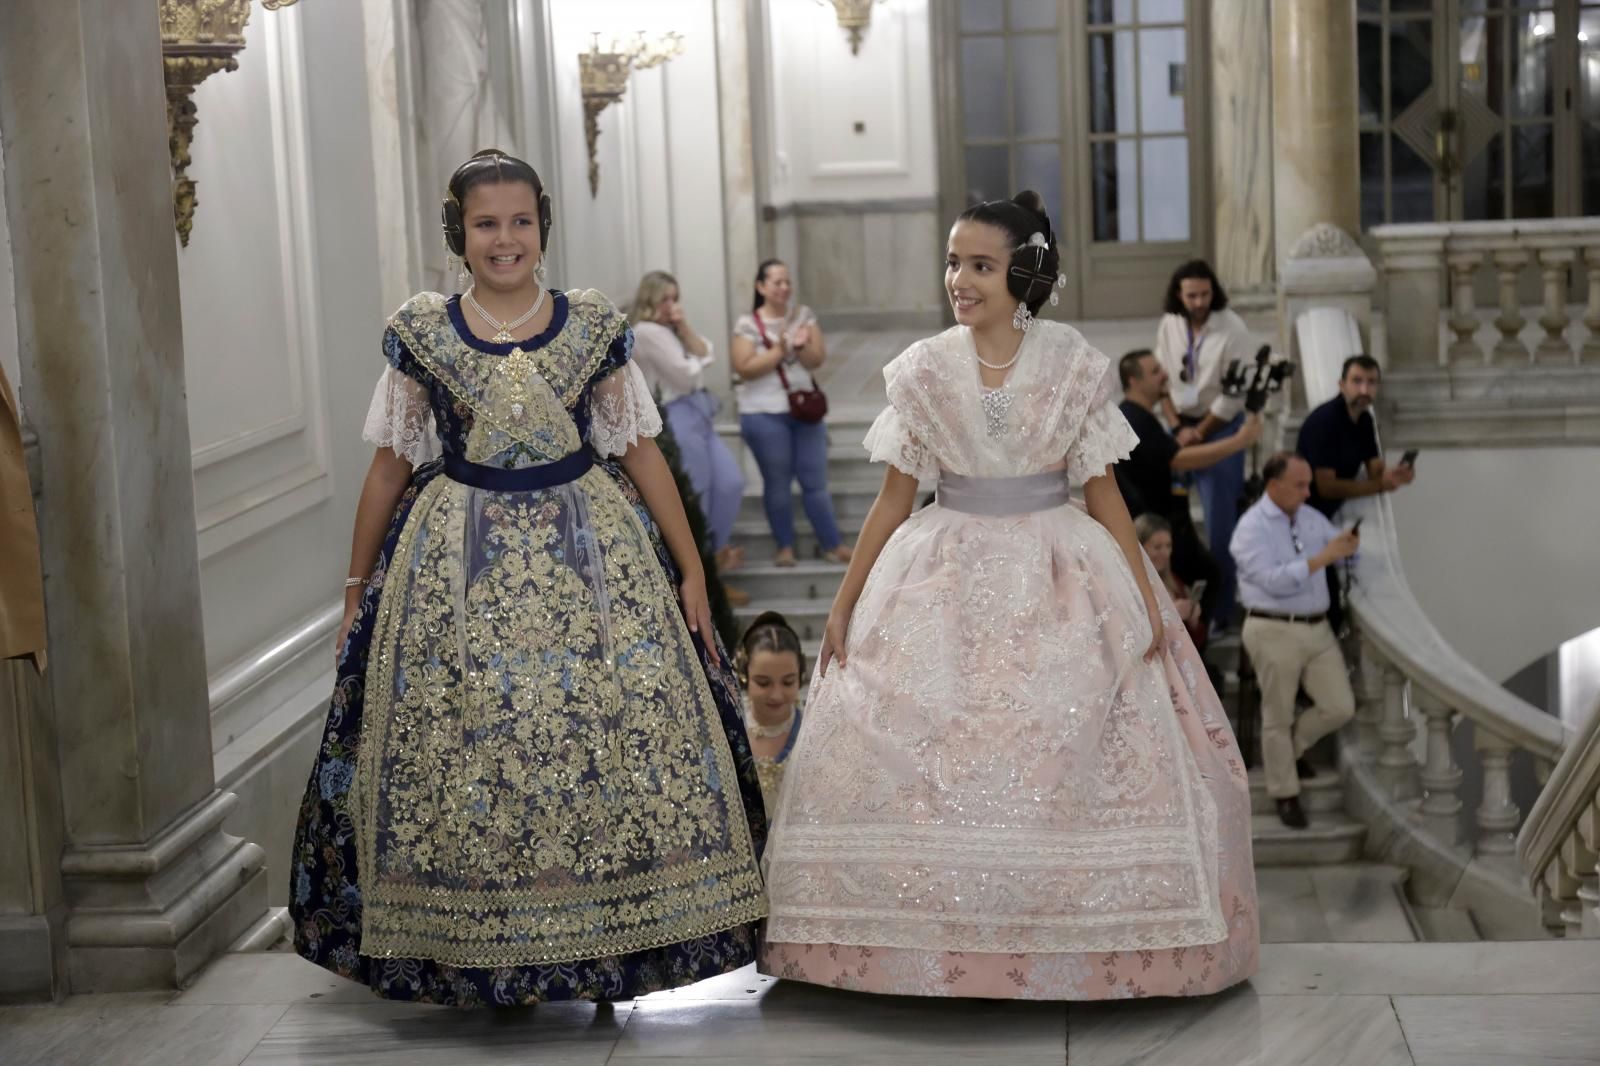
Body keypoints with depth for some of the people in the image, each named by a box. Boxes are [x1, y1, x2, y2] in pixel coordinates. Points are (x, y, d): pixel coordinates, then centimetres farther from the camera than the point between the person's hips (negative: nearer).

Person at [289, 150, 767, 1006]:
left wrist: (692, 568, 4)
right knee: (462, 746, 0)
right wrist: (358, 589, 10)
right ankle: (477, 959, 14)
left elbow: (641, 452, 6)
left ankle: (605, 948, 12)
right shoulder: (420, 333, 2)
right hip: (457, 564, 0)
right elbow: (390, 465, 8)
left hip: (587, 552, 1)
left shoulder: (594, 326, 3)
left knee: (609, 736, -3)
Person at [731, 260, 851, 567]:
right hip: (765, 414, -3)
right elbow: (745, 368, -14)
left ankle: (833, 544, 9)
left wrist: (801, 347, -19)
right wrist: (780, 350, -17)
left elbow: (818, 359, 1)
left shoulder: (803, 315, 6)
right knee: (778, 482, 3)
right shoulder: (748, 325, -5)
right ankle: (785, 546, 14)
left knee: (815, 480, 4)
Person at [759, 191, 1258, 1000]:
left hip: (1060, 580, -1)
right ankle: (927, 943, 9)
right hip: (948, 580, 1)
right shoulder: (923, 370, 1)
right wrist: (845, 603, 3)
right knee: (914, 754, -4)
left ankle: (1082, 943, 10)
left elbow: (1102, 490, 2)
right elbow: (894, 497, 5)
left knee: (1071, 756, -4)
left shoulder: (1071, 364, -2)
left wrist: (1146, 596, -2)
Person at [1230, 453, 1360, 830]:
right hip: (1275, 631, -6)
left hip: (1318, 628, 6)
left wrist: (1348, 543, -11)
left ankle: (1292, 748, 30)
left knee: (1340, 707, 3)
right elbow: (1274, 581, -20)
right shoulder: (1252, 527, -10)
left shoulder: (1311, 517, 10)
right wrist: (1321, 559, -24)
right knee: (1278, 716, 4)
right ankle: (1285, 795, 18)